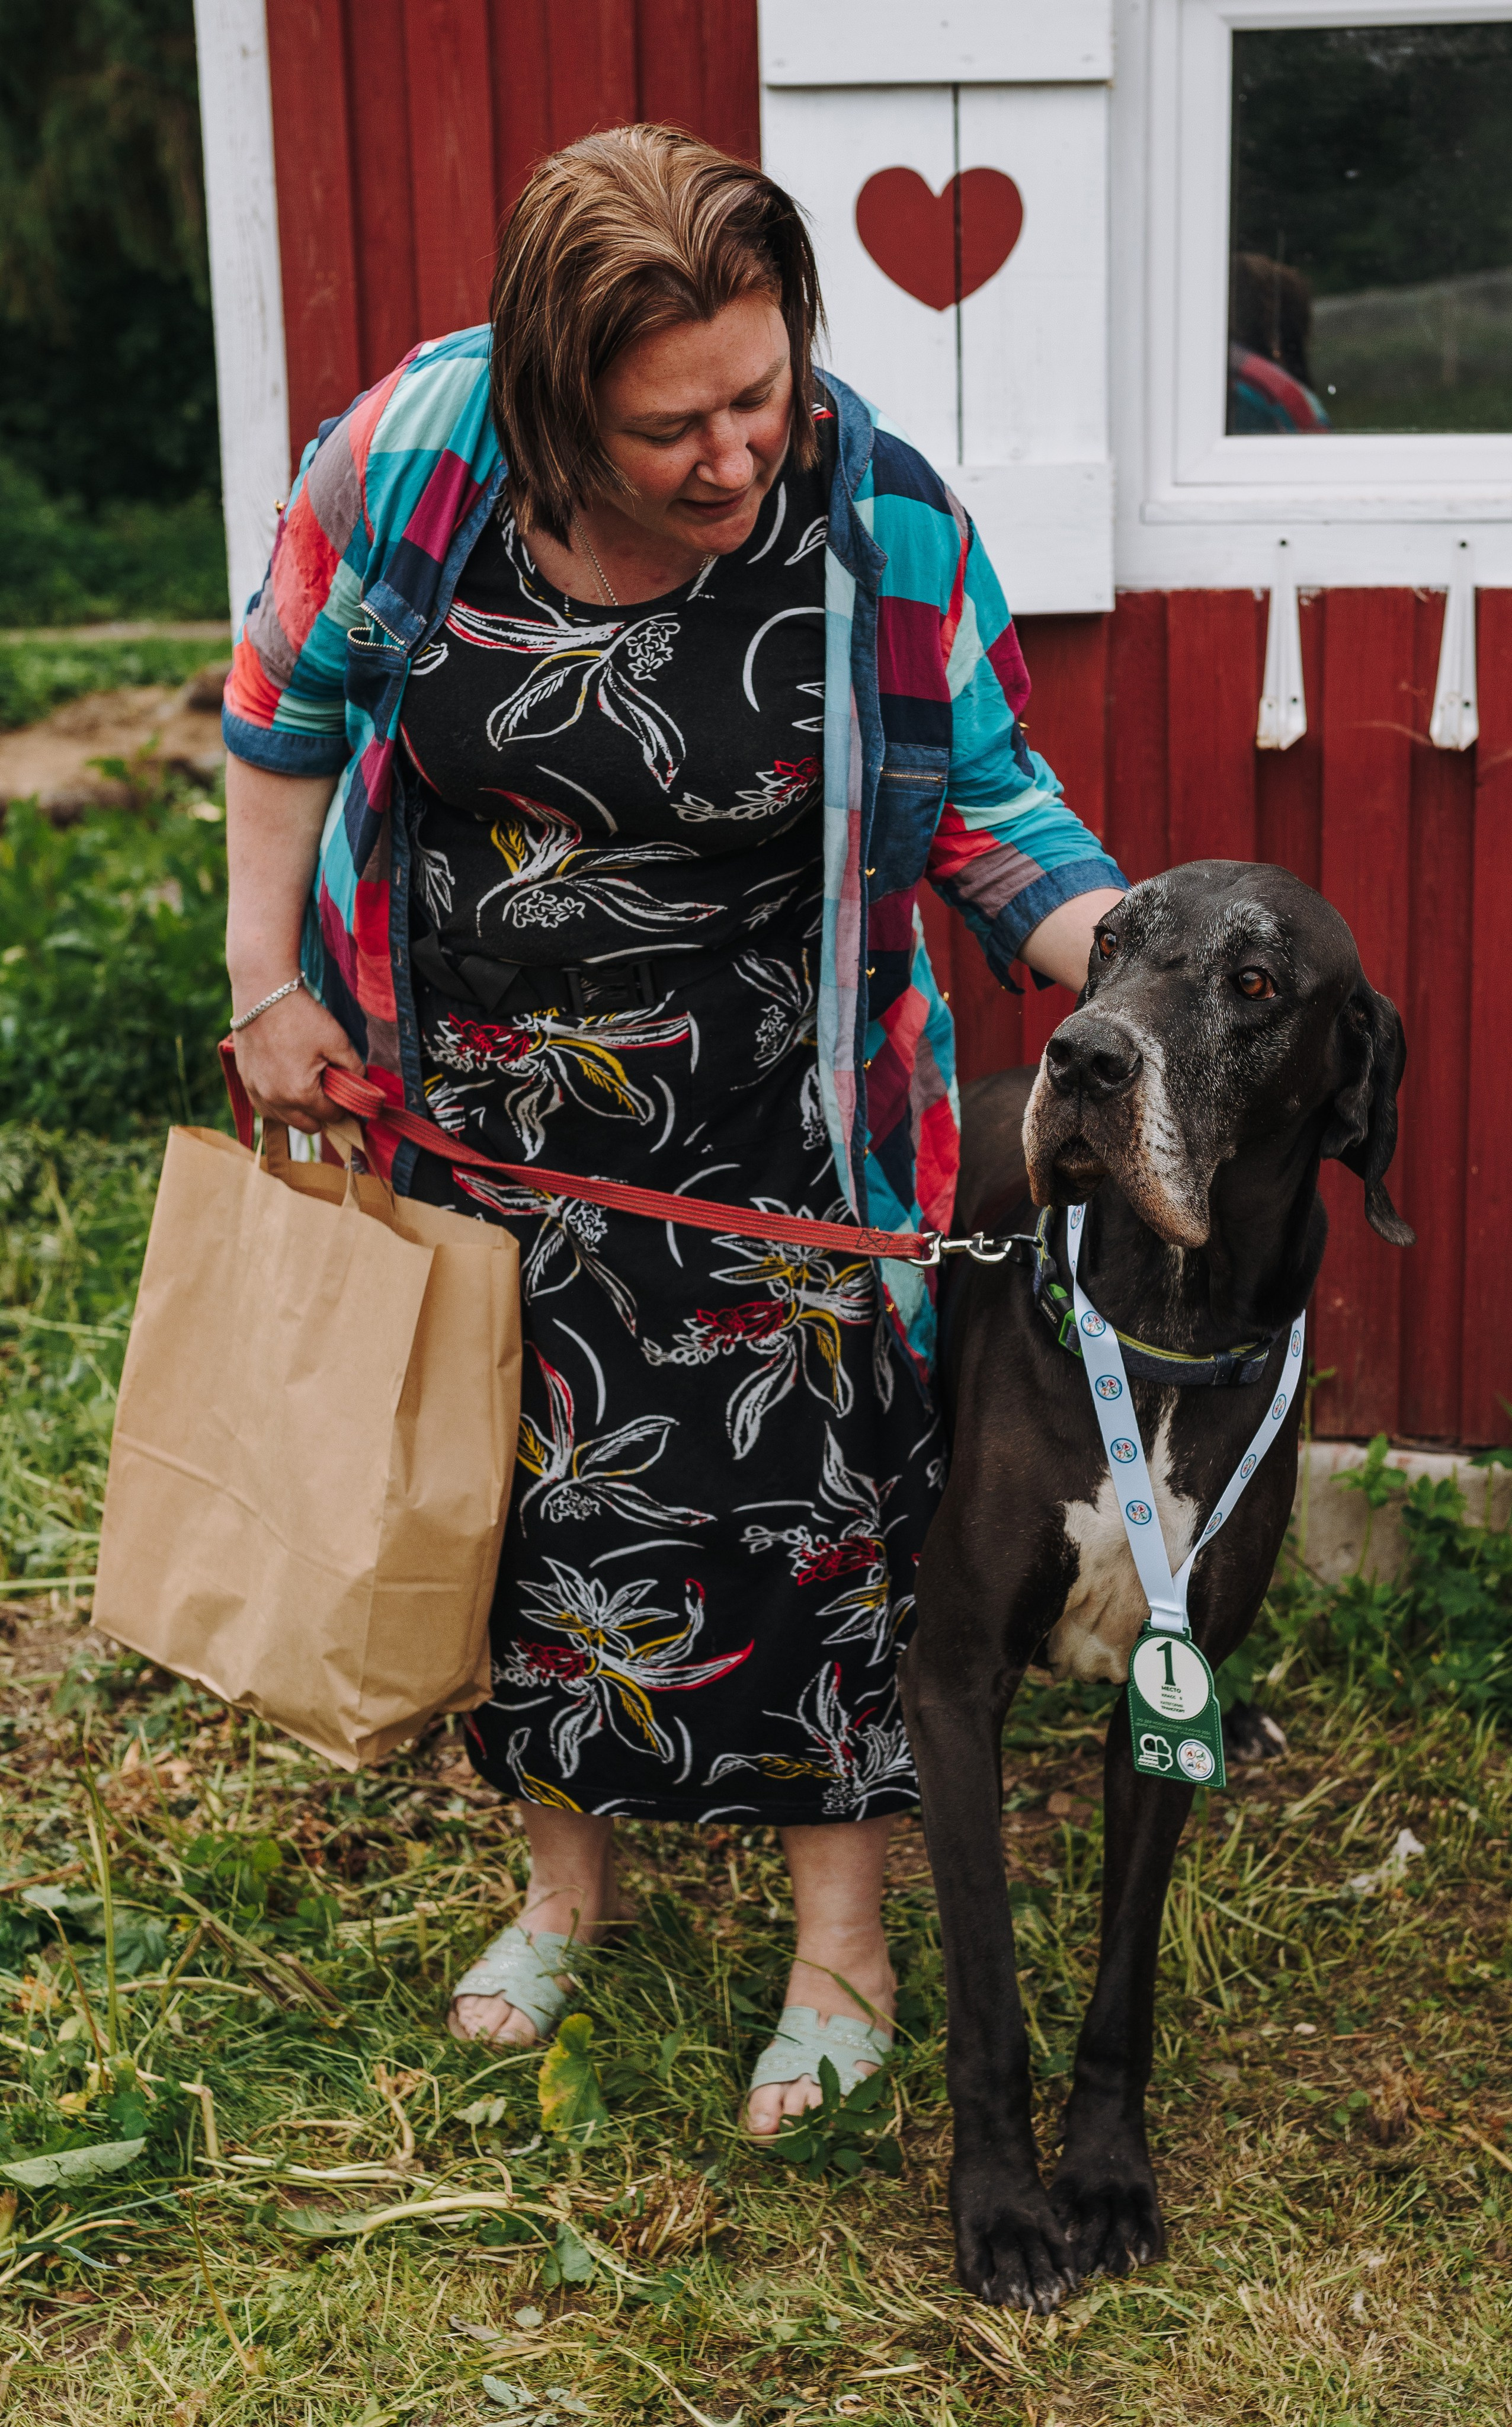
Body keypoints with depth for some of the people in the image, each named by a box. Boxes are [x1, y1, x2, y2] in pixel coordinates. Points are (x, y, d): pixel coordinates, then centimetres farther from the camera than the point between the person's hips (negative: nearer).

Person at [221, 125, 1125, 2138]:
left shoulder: (883, 522, -18)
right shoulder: (420, 446, -16)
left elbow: (990, 818, -8)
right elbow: (288, 692, 2)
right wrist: (268, 976, 2)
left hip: (762, 1123, -2)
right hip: (475, 1107, 2)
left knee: (804, 1497, 1)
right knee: (521, 1481, 15)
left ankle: (842, 1945, 22)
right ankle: (568, 1872, 39)